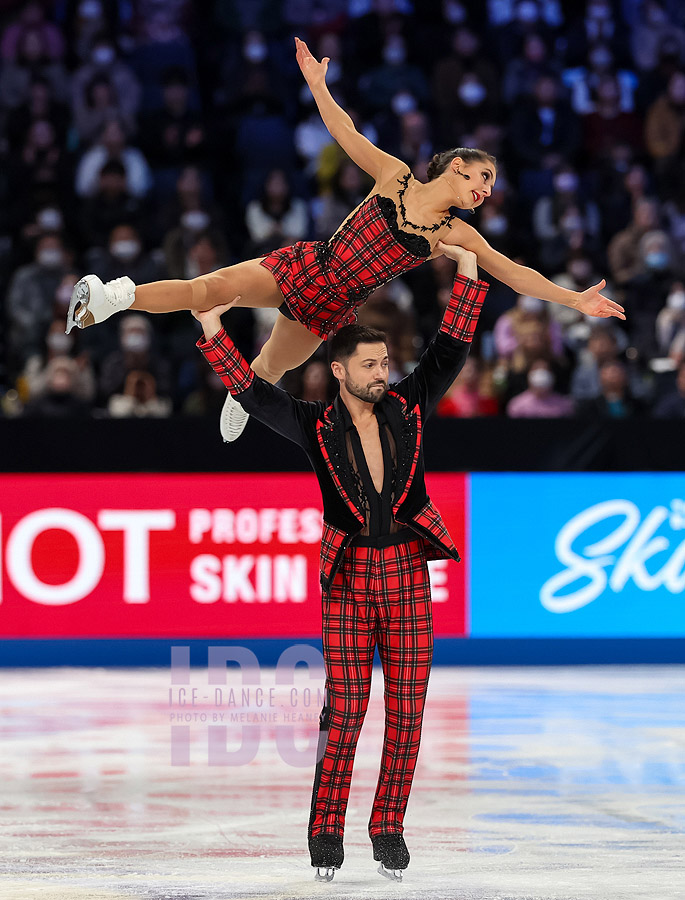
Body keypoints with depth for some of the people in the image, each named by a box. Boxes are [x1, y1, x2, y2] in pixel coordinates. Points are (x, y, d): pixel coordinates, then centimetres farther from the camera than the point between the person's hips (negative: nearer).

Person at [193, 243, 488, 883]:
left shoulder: (408, 409, 6)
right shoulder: (317, 428, 1)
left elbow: (450, 351, 7)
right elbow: (252, 392, -4)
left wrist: (467, 271, 4)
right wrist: (212, 330, -11)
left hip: (407, 576, 2)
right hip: (348, 578, -2)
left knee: (407, 711, -1)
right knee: (345, 709, -8)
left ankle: (388, 830, 8)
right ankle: (326, 835, 0)